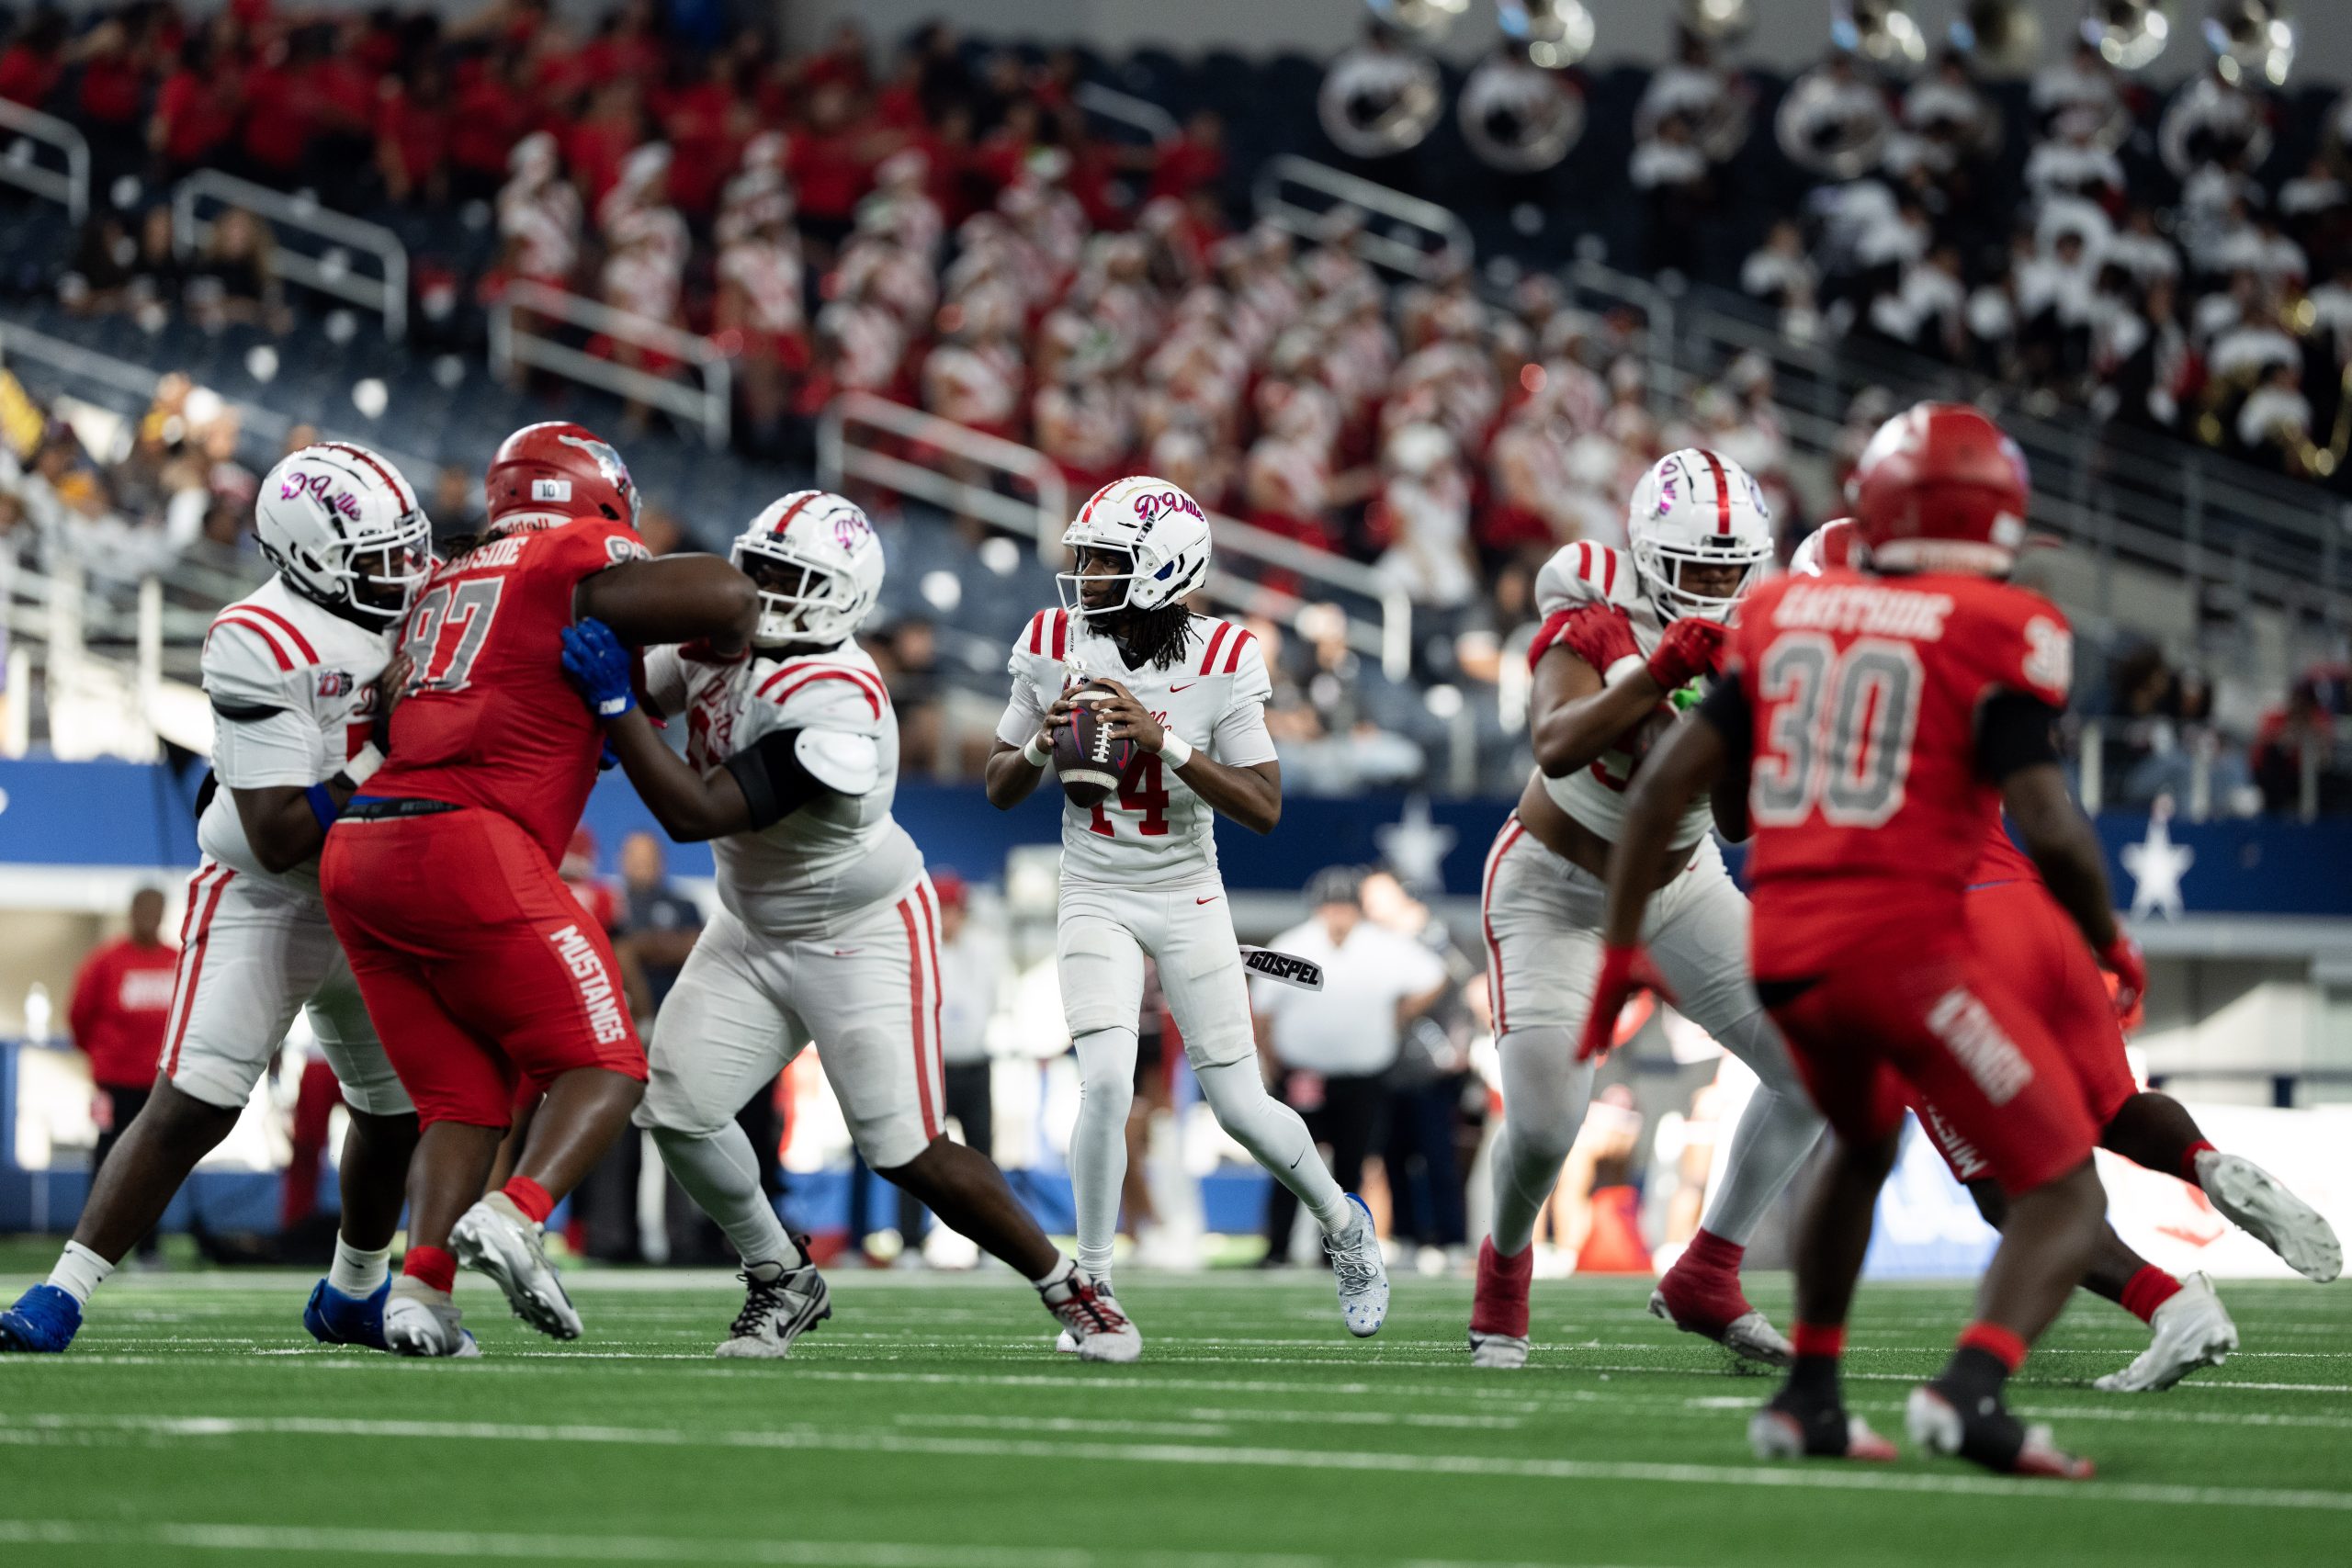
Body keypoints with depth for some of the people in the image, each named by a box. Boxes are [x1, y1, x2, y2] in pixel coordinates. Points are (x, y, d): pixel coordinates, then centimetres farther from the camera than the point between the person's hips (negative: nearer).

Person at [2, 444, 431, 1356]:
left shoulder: (417, 616, 0)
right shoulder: (263, 646, -22)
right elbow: (280, 836, -25)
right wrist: (387, 754, -26)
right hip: (261, 905, -7)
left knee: (400, 1109, 14)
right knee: (189, 1107, -17)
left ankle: (354, 1297, 37)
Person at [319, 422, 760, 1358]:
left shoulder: (447, 585, 26)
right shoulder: (573, 562, 5)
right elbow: (725, 596, -7)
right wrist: (726, 640, 14)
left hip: (357, 855, 7)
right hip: (465, 849, -7)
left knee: (465, 1099, 14)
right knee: (604, 1067, 1)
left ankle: (423, 1284, -6)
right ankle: (515, 1215, -24)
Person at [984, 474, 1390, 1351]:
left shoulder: (1222, 663, -14)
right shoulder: (1053, 647, -7)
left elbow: (1264, 810, -16)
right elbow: (1000, 791, 2)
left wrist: (1165, 741, -26)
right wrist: (1042, 747, -20)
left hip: (1186, 897, -1)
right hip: (1096, 897, 1)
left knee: (1240, 1107, 2)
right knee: (1105, 1083, -19)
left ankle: (1342, 1224, 31)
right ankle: (1093, 1282, -4)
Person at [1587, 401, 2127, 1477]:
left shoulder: (1785, 613, 12)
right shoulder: (2001, 633, -4)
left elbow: (1669, 778, 10)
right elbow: (2047, 825, -13)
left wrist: (1620, 947, 17)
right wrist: (2111, 942, 5)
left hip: (1785, 950, 6)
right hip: (1909, 940, -6)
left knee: (1861, 1146, 34)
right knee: (2065, 1198, 1)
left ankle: (1808, 1397, 31)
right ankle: (1970, 1388, -24)